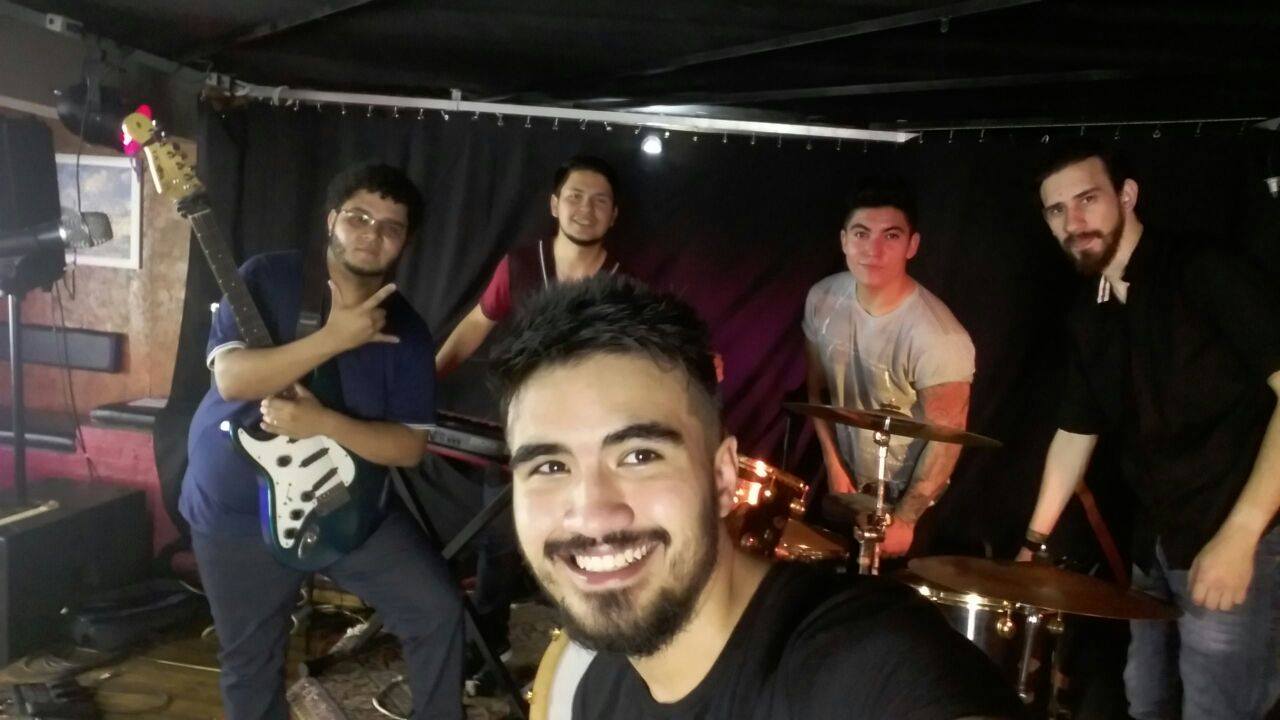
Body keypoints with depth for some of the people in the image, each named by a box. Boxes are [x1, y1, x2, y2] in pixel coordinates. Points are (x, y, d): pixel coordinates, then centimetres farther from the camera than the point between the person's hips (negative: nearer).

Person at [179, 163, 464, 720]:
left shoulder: (405, 330, -4)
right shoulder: (267, 278, -10)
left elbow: (410, 445, -9)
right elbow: (231, 377, -23)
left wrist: (322, 422, -25)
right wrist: (336, 337, -31)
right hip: (236, 510, -1)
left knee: (439, 611, -8)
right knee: (249, 664, 13)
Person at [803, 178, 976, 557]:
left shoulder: (937, 337, -31)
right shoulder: (823, 298, -14)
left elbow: (946, 441, -23)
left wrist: (903, 519, -16)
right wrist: (833, 465, -3)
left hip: (907, 497, -5)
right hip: (843, 482, 5)